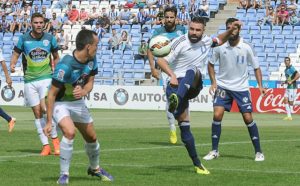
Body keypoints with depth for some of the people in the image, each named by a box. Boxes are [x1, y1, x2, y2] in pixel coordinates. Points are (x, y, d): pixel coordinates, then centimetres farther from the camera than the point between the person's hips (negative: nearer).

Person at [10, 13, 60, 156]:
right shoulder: (24, 39, -1)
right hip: (30, 80, 1)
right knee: (37, 112, 1)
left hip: (46, 78, -1)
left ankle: (55, 139, -4)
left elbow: (56, 57, 15)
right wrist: (12, 64, -16)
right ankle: (45, 146, 5)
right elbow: (16, 54, 4)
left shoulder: (50, 38, 2)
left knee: (45, 108, -20)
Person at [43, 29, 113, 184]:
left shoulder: (91, 60, -12)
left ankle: (95, 168, 43)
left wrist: (83, 91, -27)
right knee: (70, 132, -30)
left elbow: (90, 82, -1)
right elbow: (52, 94, -28)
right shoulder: (66, 66, -34)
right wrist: (49, 122, -28)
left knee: (91, 137, 15)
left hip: (78, 102, 7)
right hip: (60, 103, -7)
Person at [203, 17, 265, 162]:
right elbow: (211, 64, 7)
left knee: (248, 118, -5)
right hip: (223, 86, 1)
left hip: (241, 88, -1)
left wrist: (260, 85, -13)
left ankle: (258, 152, 8)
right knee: (217, 115, -13)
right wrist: (213, 82, -4)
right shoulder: (220, 46, -7)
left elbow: (256, 67, -1)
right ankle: (214, 151, -1)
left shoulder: (246, 48, -10)